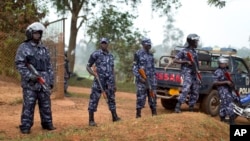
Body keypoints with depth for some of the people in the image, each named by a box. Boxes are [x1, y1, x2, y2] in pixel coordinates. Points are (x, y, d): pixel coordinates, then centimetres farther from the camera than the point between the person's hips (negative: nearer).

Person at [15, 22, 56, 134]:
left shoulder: (44, 49, 15)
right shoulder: (23, 47, -1)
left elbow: (49, 66, 17)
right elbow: (19, 64, -9)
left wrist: (51, 81, 11)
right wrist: (30, 76, -18)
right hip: (30, 83, -5)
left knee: (46, 105, 9)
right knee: (28, 105, -4)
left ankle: (47, 123, 20)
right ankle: (25, 126, 4)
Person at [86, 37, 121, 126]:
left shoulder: (111, 56, 13)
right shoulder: (95, 54, -4)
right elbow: (88, 67, -1)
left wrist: (114, 84, 14)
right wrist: (94, 73, -20)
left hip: (109, 82, 5)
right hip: (98, 81, -5)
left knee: (111, 98, 11)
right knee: (94, 99, -4)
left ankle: (115, 117, 23)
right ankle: (91, 120, 2)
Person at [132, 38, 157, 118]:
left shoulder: (151, 55, 15)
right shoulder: (138, 54, -5)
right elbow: (135, 68, -7)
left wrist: (154, 77, 13)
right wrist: (139, 77, -15)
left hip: (151, 79, 6)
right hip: (142, 79, -6)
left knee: (153, 96, 8)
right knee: (141, 97, -5)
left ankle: (154, 113, 16)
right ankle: (138, 114, 3)